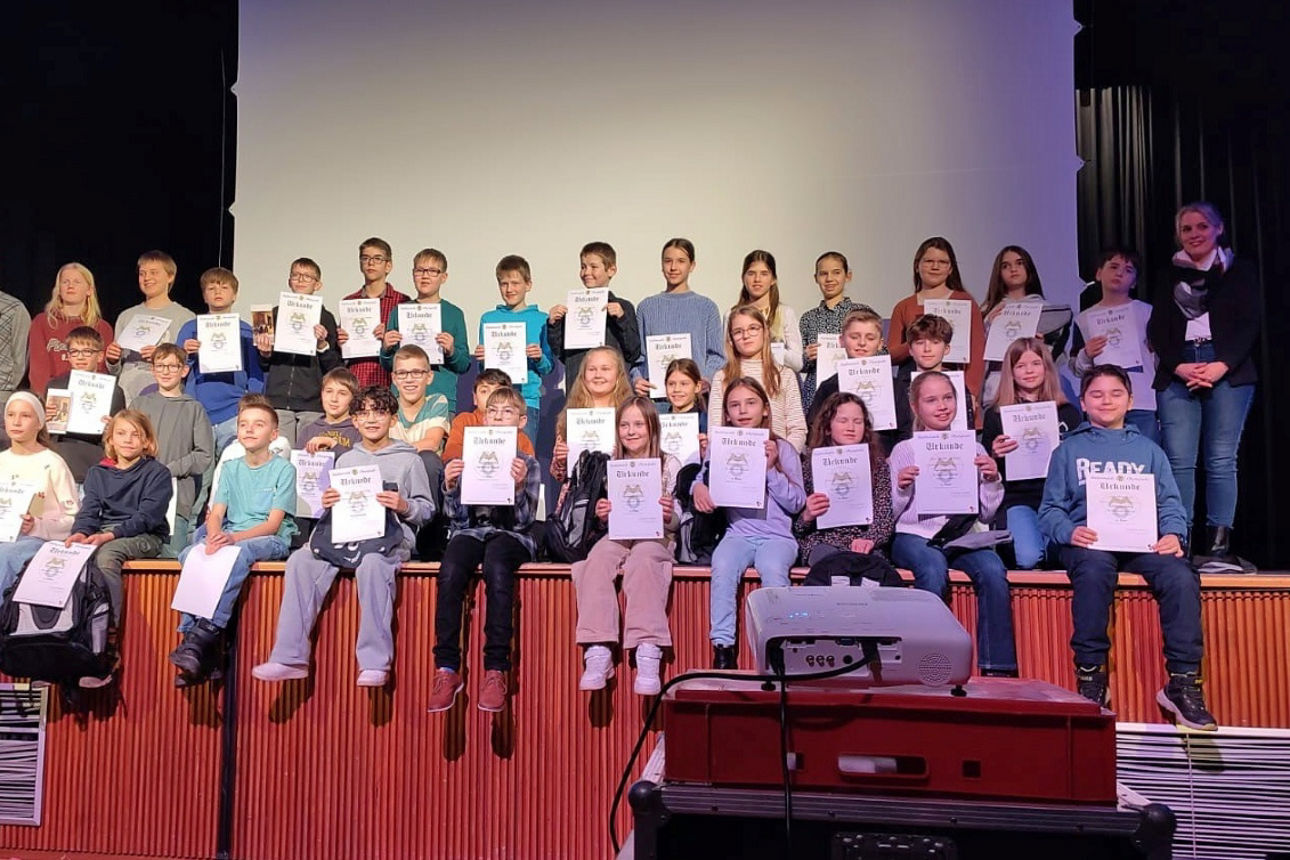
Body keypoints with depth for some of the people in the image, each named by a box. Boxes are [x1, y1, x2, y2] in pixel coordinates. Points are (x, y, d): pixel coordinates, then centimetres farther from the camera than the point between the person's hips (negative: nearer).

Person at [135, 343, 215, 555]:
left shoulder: (194, 409, 7)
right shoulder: (141, 403, 15)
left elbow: (205, 456, 1)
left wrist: (169, 470, -8)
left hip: (178, 498, -2)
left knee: (174, 555, -4)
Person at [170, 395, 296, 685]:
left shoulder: (284, 469, 0)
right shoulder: (231, 468, 15)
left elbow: (273, 523, -9)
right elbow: (215, 513, 5)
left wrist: (234, 537, -24)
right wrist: (214, 538, -18)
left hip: (271, 541, -5)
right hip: (230, 539, 5)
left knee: (240, 552, -36)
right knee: (190, 553, -24)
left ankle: (206, 631, -38)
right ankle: (191, 634, -26)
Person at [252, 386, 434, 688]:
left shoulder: (408, 460, 10)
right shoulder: (345, 460, 24)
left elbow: (426, 510, 7)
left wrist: (404, 506, -12)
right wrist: (328, 504, 3)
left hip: (392, 536, -4)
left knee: (371, 562, -38)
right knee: (301, 559, -23)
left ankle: (375, 662, -33)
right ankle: (291, 657, -21)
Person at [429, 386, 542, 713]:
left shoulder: (528, 464, 12)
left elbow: (525, 519, 1)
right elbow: (457, 515, 10)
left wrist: (519, 486, -16)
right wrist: (450, 485, -7)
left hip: (510, 534, -2)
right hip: (470, 530, 2)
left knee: (496, 567, -37)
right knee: (450, 572, -32)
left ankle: (496, 669, -33)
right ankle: (447, 668, -27)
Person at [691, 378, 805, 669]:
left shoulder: (783, 449, 8)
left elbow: (796, 503, 4)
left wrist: (771, 469, -7)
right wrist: (698, 487, -8)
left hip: (777, 534, -1)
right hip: (738, 532, 1)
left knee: (772, 569, -33)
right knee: (722, 566, -31)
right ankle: (723, 647, -24)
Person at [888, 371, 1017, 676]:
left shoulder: (973, 449, 16)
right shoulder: (904, 450, 9)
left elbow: (986, 513, 16)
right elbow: (891, 513, 6)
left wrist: (992, 480, 0)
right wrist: (901, 488, -12)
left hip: (961, 536, 3)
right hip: (914, 536, -2)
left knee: (993, 570, -30)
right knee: (934, 571, -36)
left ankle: (997, 667, -19)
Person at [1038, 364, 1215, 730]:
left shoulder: (1148, 450, 25)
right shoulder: (1068, 450, 18)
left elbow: (1170, 503, 15)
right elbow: (1050, 508, 10)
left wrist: (1174, 534, -8)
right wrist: (1069, 531, -12)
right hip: (1088, 540, -2)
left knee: (1181, 576, -30)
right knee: (1094, 569, -38)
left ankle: (1183, 682, -20)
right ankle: (1091, 676, -28)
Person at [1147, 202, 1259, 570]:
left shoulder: (1239, 269, 13)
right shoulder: (1168, 274, 16)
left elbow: (1249, 322, 3)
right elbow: (1157, 330, 9)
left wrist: (1221, 366, -11)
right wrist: (1178, 367, -7)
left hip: (1227, 371, -1)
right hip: (1177, 373, 1)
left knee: (1221, 461, -5)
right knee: (1178, 461, -8)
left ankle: (1219, 547, -4)